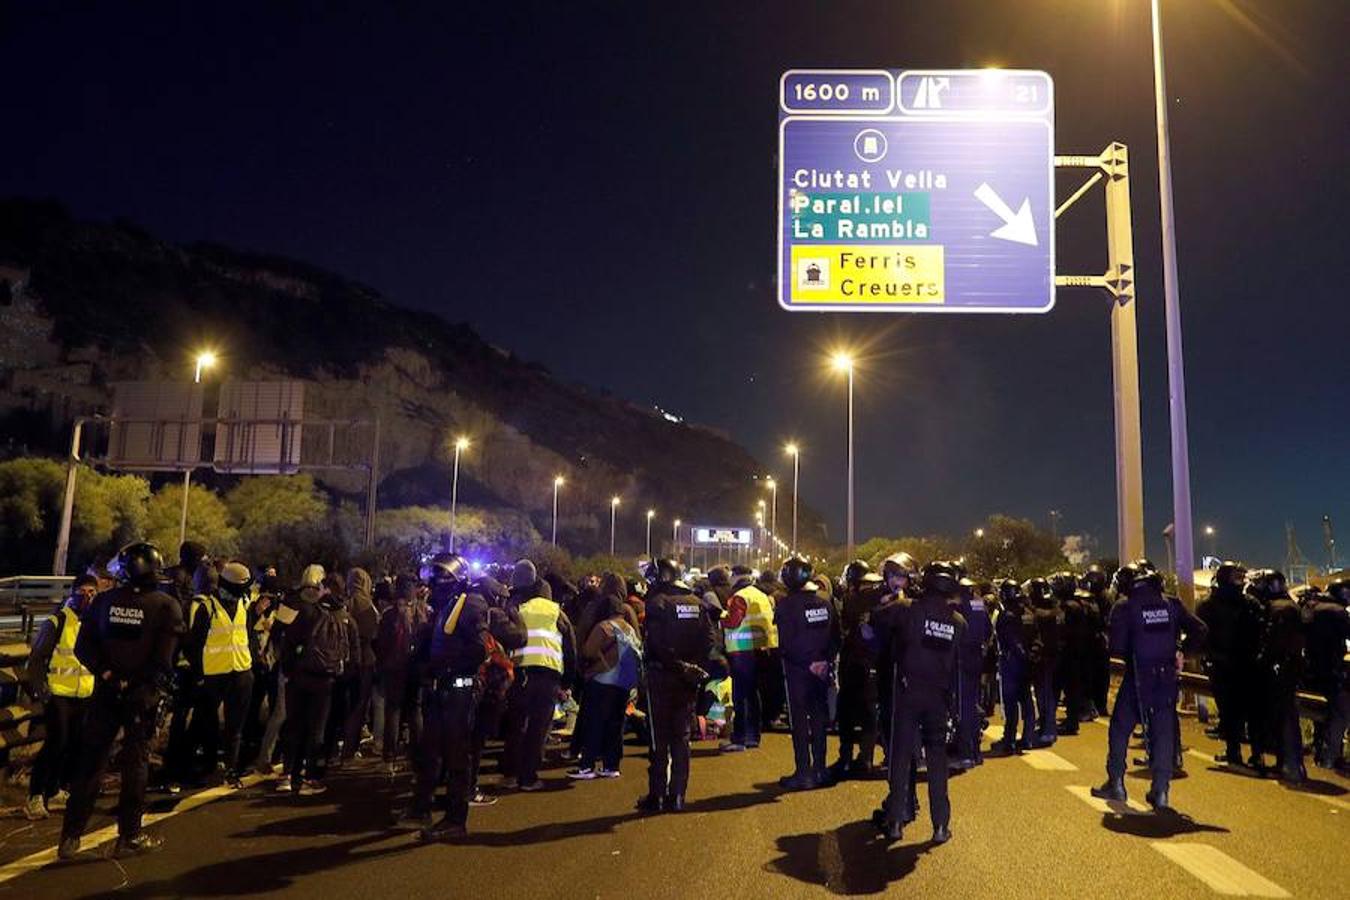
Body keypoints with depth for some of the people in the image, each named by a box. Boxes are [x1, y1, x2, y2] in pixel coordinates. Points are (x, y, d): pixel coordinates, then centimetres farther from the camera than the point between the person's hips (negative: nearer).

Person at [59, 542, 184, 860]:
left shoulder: (104, 600, 1)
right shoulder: (167, 606, -9)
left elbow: (82, 646, -4)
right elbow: (164, 658, -14)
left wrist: (105, 672, -3)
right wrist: (150, 686, -3)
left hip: (106, 691, 3)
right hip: (143, 693, -3)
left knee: (90, 761, 11)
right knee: (136, 761, 6)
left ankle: (71, 836, 14)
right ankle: (129, 836, 11)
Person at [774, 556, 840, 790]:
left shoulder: (787, 604, -14)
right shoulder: (825, 602, 4)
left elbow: (786, 643, -16)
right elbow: (836, 636, 6)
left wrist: (807, 663, -10)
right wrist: (825, 660, 1)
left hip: (798, 670, -5)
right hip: (822, 669, 5)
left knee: (799, 720, 1)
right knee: (819, 718, 14)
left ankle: (803, 773, 3)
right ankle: (819, 770, 20)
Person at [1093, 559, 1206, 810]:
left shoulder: (1124, 607, -9)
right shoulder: (1171, 604, 3)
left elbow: (1117, 648, -14)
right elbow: (1200, 631, 0)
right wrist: (1180, 649, 12)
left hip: (1137, 678, -3)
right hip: (1167, 677, 3)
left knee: (1120, 730, 12)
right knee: (1164, 733, 9)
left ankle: (1116, 784, 17)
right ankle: (1160, 792, 9)